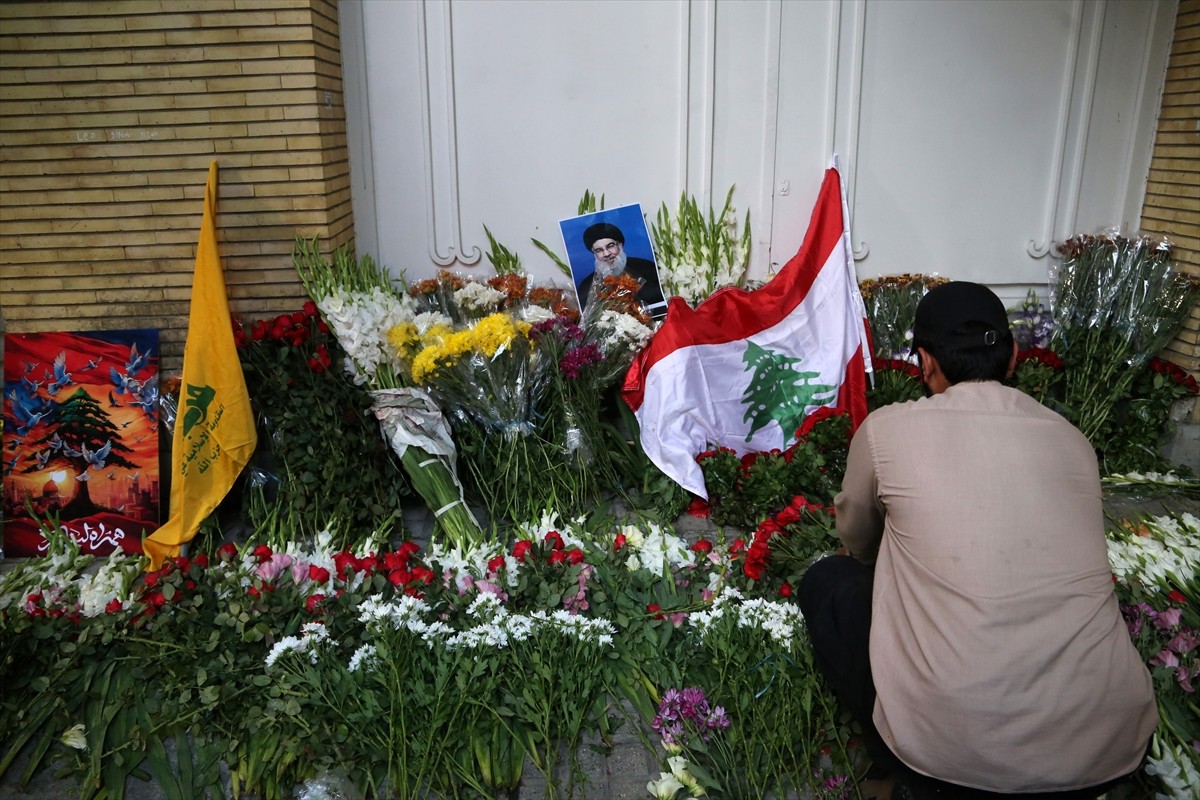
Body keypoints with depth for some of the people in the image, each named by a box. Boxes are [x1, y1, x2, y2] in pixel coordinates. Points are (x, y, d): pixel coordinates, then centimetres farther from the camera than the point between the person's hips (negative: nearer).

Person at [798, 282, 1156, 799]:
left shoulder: (887, 429, 0)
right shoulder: (1073, 441, 10)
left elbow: (857, 542, 20)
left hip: (954, 749, -4)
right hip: (1113, 754, 5)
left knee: (827, 584, 18)